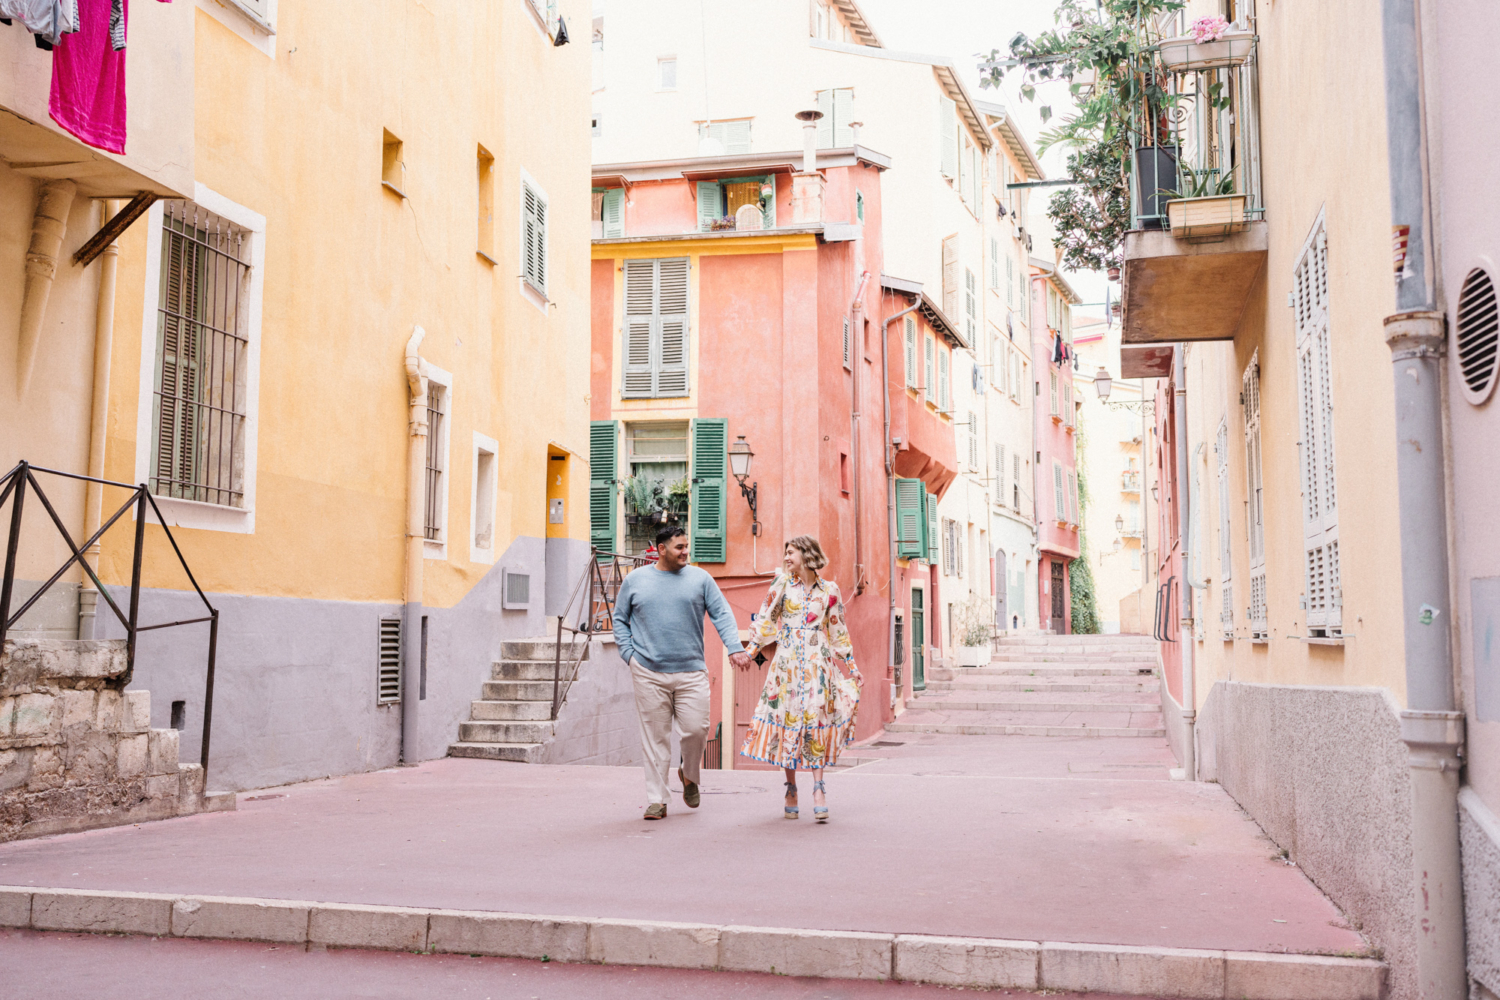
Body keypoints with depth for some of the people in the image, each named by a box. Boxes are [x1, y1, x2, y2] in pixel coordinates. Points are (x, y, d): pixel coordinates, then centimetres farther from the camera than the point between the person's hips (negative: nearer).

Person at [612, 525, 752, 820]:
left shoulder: (700, 578, 7)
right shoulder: (635, 580, 8)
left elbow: (722, 615, 4)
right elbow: (620, 619, 16)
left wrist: (734, 648, -11)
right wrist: (629, 654, 3)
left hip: (691, 672, 0)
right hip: (649, 673, 0)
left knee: (696, 729, -4)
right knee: (655, 736, 1)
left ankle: (689, 775, 26)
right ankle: (656, 800, 10)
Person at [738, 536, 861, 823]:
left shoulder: (829, 590, 6)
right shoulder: (783, 583, 4)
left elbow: (839, 630, 12)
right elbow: (766, 619, 5)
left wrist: (851, 664, 14)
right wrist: (750, 651, -2)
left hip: (818, 664, 0)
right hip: (787, 662, 0)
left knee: (817, 720, -7)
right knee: (787, 720, 1)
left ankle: (818, 789, -7)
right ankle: (791, 789, 10)